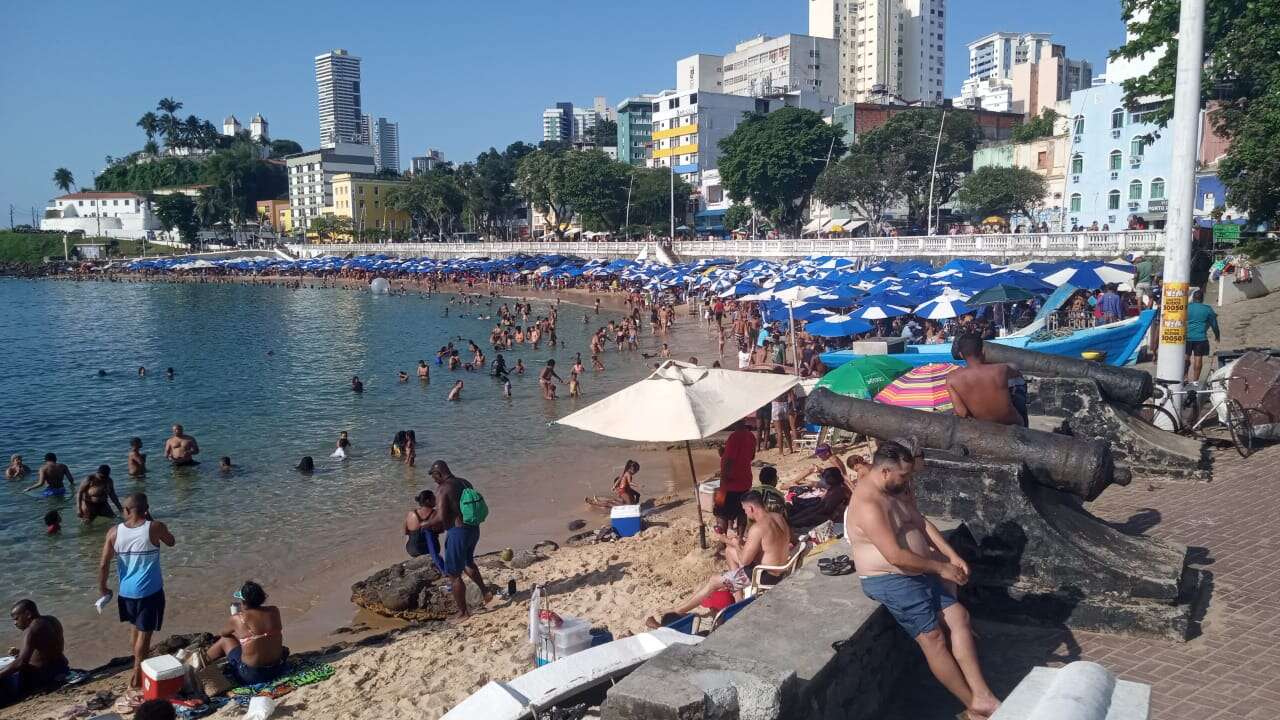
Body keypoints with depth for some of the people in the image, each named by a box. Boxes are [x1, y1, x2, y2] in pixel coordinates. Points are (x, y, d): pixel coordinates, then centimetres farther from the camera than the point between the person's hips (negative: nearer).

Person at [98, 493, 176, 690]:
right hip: (150, 591, -4)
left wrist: (102, 587, 9)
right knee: (145, 632, 7)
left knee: (134, 628, 24)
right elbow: (171, 542, 6)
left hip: (126, 591, 4)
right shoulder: (155, 528, -15)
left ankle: (139, 664, 43)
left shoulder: (114, 532, -7)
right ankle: (137, 674, 8)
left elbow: (104, 564, -7)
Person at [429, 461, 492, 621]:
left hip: (457, 532, -8)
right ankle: (485, 591, 36)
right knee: (467, 562, 33)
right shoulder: (465, 483, 8)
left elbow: (442, 518, -19)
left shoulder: (442, 489, -16)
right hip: (474, 528, 8)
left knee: (453, 574, 6)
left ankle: (463, 612, 14)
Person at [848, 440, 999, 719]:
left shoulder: (897, 488, 6)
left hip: (919, 572, 9)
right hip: (890, 581, -9)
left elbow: (921, 523, 11)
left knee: (959, 616, -3)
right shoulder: (868, 505, -25)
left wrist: (952, 556, 0)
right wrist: (941, 568, -18)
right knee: (933, 636, -11)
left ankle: (982, 696, -5)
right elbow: (895, 556, -28)